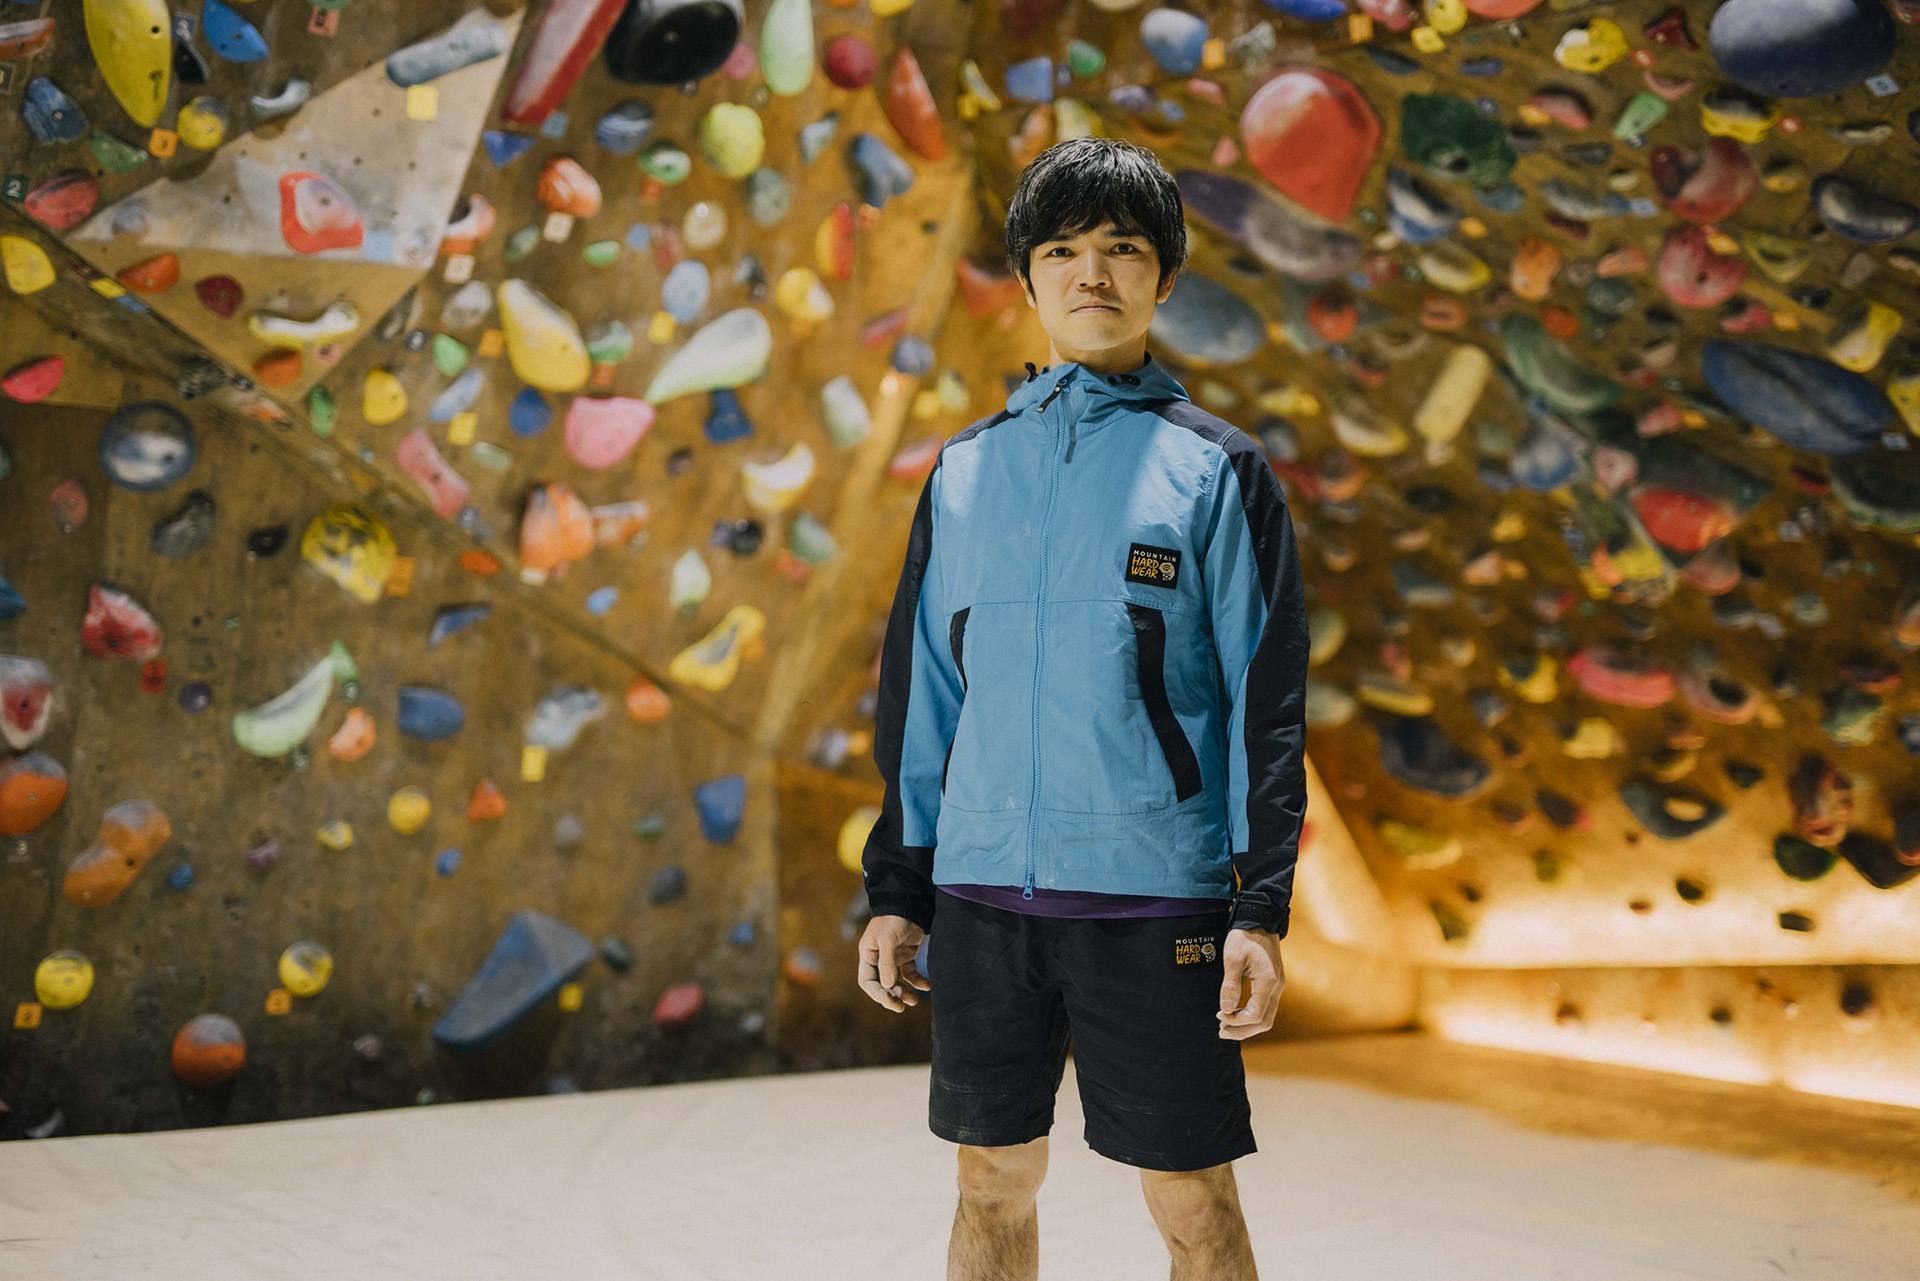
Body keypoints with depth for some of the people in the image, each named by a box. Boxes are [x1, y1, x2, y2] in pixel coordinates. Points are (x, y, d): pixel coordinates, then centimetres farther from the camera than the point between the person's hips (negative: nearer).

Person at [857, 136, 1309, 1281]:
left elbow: (1268, 701, -1)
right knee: (993, 1187, 12)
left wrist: (1262, 910, -8)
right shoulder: (965, 470, 12)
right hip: (979, 888, 3)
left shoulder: (1217, 469, 3)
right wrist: (895, 892, 10)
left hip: (1154, 893, -3)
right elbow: (919, 692, 14)